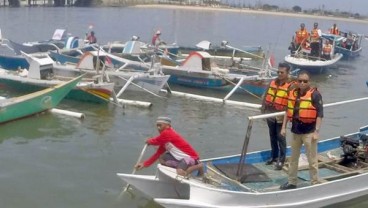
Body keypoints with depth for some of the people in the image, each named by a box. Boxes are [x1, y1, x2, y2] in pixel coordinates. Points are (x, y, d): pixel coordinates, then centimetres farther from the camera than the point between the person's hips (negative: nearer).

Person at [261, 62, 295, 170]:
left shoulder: (291, 86, -12)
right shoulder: (273, 82, 7)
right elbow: (266, 96, 10)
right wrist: (263, 110, 7)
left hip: (281, 117, -6)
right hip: (270, 115, 6)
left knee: (280, 137, 2)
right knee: (272, 137, 17)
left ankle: (281, 159, 13)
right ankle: (274, 156, 31)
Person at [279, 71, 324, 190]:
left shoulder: (315, 94, -10)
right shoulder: (292, 93, 7)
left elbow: (320, 114, -12)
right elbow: (288, 111, 15)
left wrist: (317, 131, -16)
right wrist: (284, 127, 13)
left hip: (309, 132, -6)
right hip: (295, 131, 6)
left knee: (312, 160, 2)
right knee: (293, 158, 16)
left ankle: (314, 184, 13)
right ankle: (292, 182, 28)